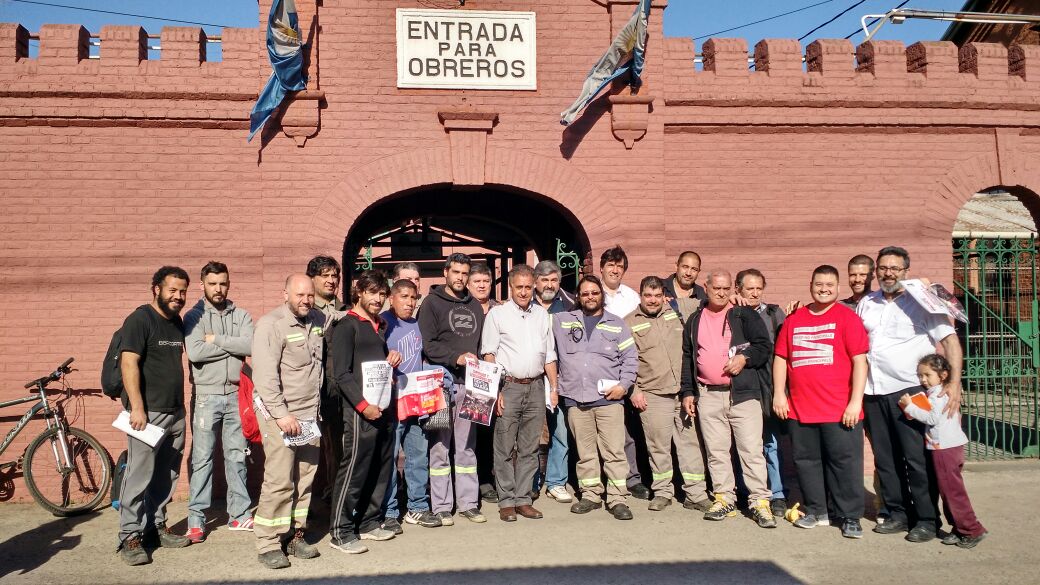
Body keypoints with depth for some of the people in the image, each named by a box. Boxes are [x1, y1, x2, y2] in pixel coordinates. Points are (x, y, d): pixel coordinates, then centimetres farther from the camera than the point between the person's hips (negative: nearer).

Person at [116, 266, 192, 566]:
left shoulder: (177, 322, 14)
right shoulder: (140, 319, -8)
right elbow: (129, 363, -16)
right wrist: (137, 407, -22)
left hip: (175, 412, 8)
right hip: (149, 412, -8)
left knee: (166, 476, 13)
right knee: (139, 476, -5)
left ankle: (156, 527, 24)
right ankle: (130, 536, 3)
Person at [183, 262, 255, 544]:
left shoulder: (241, 316, 6)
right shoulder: (194, 316, -1)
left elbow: (251, 345, -11)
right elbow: (194, 352, -17)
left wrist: (216, 339, -11)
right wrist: (233, 345, -10)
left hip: (236, 395, 3)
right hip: (206, 396, -3)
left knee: (237, 456, 10)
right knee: (202, 458, 2)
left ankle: (239, 514, 20)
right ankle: (196, 519, 10)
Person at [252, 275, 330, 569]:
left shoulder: (318, 320, 9)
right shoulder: (271, 324, -11)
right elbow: (265, 376, -17)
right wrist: (282, 414, -20)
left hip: (310, 414, 6)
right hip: (280, 414, -6)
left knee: (305, 479, 10)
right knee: (279, 481, -6)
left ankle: (295, 534, 22)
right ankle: (268, 544, 6)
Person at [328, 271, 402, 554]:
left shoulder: (380, 327, 18)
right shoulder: (346, 327, -7)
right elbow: (342, 373, -14)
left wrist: (392, 358, 9)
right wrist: (363, 405, -19)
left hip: (382, 407, 8)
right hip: (359, 409, -8)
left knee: (381, 469, 13)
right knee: (353, 470, -4)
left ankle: (368, 522, 26)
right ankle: (341, 532, 7)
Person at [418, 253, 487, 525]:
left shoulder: (475, 306, 17)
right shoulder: (432, 303, 1)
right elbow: (428, 344, -9)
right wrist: (456, 357, -19)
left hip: (469, 383, 5)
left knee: (467, 446, 11)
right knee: (440, 446, 1)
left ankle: (468, 502, 18)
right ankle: (441, 506, 9)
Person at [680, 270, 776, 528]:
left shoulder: (745, 316, 4)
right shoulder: (695, 321, 15)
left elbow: (765, 346, 1)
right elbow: (687, 358, 18)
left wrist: (745, 357, -17)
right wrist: (687, 392, 14)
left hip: (743, 394, -3)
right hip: (708, 396, 4)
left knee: (751, 449, -5)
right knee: (716, 451, 7)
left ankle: (760, 502, 1)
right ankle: (724, 499, 16)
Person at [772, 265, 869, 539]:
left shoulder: (847, 317, -1)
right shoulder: (794, 319, 11)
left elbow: (859, 360, -6)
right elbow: (780, 357, 12)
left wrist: (856, 401, -12)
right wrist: (779, 394, 5)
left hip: (840, 410, -4)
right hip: (799, 409, 4)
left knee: (845, 461, 1)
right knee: (806, 460, 11)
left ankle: (850, 517, 14)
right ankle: (816, 511, 25)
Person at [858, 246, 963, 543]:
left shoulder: (922, 301, -2)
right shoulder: (865, 304, 12)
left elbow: (949, 339, -8)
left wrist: (954, 381, -19)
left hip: (909, 390, -5)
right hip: (873, 393, 5)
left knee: (917, 458, -3)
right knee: (885, 459, 10)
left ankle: (927, 520, 9)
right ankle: (898, 514, 22)